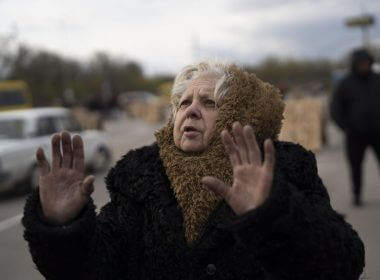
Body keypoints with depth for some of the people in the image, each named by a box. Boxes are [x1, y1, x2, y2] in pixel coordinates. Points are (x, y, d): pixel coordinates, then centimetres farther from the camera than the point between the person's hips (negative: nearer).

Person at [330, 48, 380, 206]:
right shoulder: (346, 84, 1)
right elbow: (335, 109, 3)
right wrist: (345, 128, -3)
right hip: (356, 134, -2)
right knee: (355, 165, 1)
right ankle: (356, 195, 13)